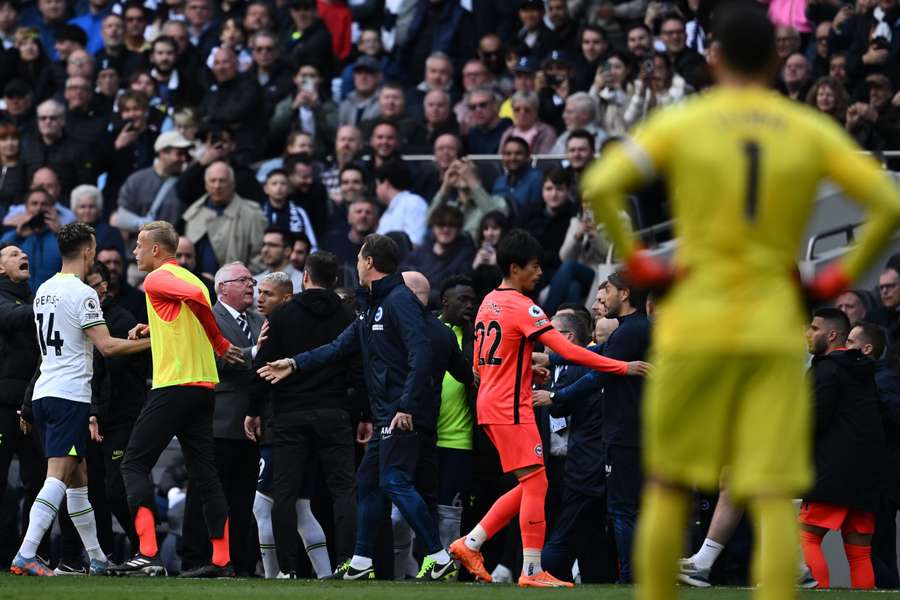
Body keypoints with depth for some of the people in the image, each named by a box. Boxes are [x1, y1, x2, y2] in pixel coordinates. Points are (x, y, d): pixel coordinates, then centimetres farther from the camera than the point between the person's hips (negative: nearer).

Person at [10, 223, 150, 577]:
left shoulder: (44, 291, 14)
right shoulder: (82, 294, -11)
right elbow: (106, 346, -16)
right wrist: (151, 341, -5)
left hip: (44, 393, 9)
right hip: (70, 395, -9)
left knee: (78, 479, 14)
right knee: (58, 478, -13)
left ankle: (97, 559, 20)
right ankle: (26, 556, -23)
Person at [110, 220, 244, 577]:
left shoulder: (157, 279, -7)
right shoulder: (189, 278, 19)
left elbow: (195, 297, -25)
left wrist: (220, 345, -17)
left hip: (172, 385, -8)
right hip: (203, 385, 8)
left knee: (134, 465, -4)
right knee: (204, 472, 9)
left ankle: (148, 554, -16)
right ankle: (222, 559, 5)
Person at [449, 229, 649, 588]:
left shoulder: (488, 302, 14)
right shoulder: (522, 306, -14)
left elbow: (480, 364, 21)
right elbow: (568, 351, -20)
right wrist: (623, 368, -17)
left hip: (489, 405, 9)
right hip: (511, 409, -9)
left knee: (530, 485, 13)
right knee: (535, 483, -7)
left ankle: (470, 544, 12)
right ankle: (532, 572, -7)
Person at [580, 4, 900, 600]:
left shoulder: (678, 125, -1)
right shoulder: (813, 132, 4)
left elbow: (599, 186, -14)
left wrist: (633, 259, -3)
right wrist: (845, 274, 2)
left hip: (692, 330, -1)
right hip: (775, 334, 1)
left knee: (668, 489, 12)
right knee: (775, 499, -3)